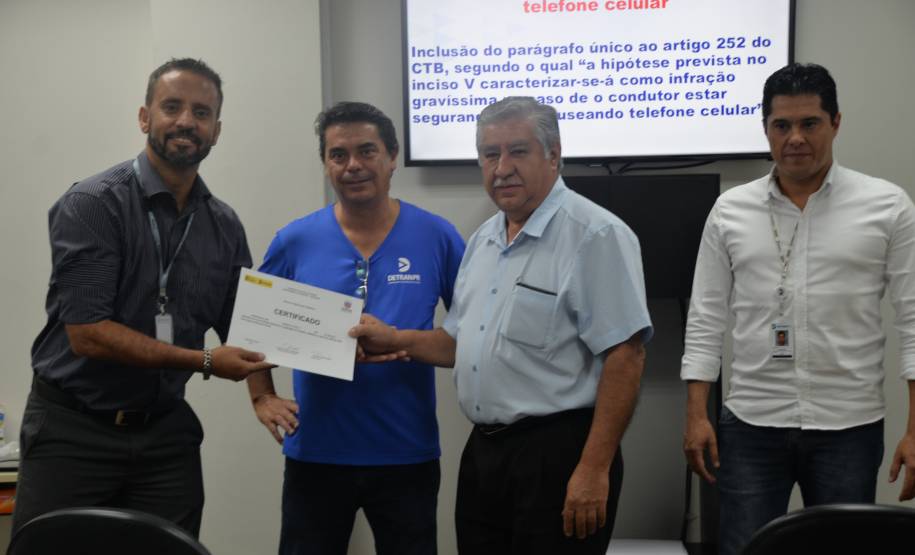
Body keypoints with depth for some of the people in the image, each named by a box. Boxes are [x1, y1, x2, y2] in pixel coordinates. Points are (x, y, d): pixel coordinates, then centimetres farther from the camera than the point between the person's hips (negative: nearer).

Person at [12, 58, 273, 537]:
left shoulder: (225, 226, 4)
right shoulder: (91, 204, -12)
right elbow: (87, 334, -19)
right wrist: (205, 362, -19)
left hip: (165, 432, 5)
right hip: (72, 430, -4)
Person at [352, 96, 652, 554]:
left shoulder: (595, 235, -13)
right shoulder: (482, 240, 13)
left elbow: (624, 358, -18)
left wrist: (593, 470, -21)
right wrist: (397, 341, 4)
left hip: (557, 451, -7)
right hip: (483, 451, 8)